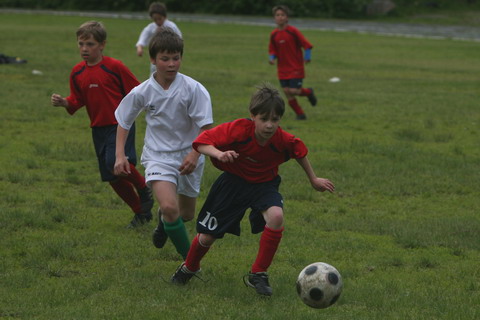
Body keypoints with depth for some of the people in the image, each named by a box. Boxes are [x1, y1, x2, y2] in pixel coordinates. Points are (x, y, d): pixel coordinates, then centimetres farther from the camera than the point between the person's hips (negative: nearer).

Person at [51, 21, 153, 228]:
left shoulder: (114, 67, -11)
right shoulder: (77, 73, 6)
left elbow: (136, 92, -5)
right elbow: (77, 100, 11)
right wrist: (64, 103, -6)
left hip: (120, 125, -6)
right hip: (98, 129, 6)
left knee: (115, 162, -29)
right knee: (113, 178, 9)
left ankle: (144, 189, -1)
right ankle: (141, 213, 26)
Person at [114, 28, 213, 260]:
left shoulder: (193, 89, -15)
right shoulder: (142, 92, -10)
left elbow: (206, 127, -12)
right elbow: (123, 121, 5)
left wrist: (195, 154, -26)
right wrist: (120, 155, -4)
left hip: (188, 156, 1)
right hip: (158, 156, -1)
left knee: (186, 214, 17)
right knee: (170, 207, -24)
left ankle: (164, 219, 54)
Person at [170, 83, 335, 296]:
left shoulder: (283, 140, -22)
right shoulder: (238, 130, -29)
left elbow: (299, 151, 2)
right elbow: (202, 142, -28)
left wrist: (313, 180, 12)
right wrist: (219, 154, -48)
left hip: (264, 184, 1)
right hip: (233, 182, -1)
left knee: (276, 216, -31)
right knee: (207, 237, 4)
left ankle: (257, 275, -15)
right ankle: (189, 268, 41)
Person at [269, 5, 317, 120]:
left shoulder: (293, 31, -11)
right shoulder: (274, 34, 3)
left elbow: (306, 45, -8)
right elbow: (272, 50, 14)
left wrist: (307, 57, -19)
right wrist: (272, 58, -6)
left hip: (296, 68, -5)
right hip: (282, 70, 5)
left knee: (294, 91, -14)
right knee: (287, 92, 0)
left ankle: (308, 92, 20)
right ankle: (300, 114, 16)